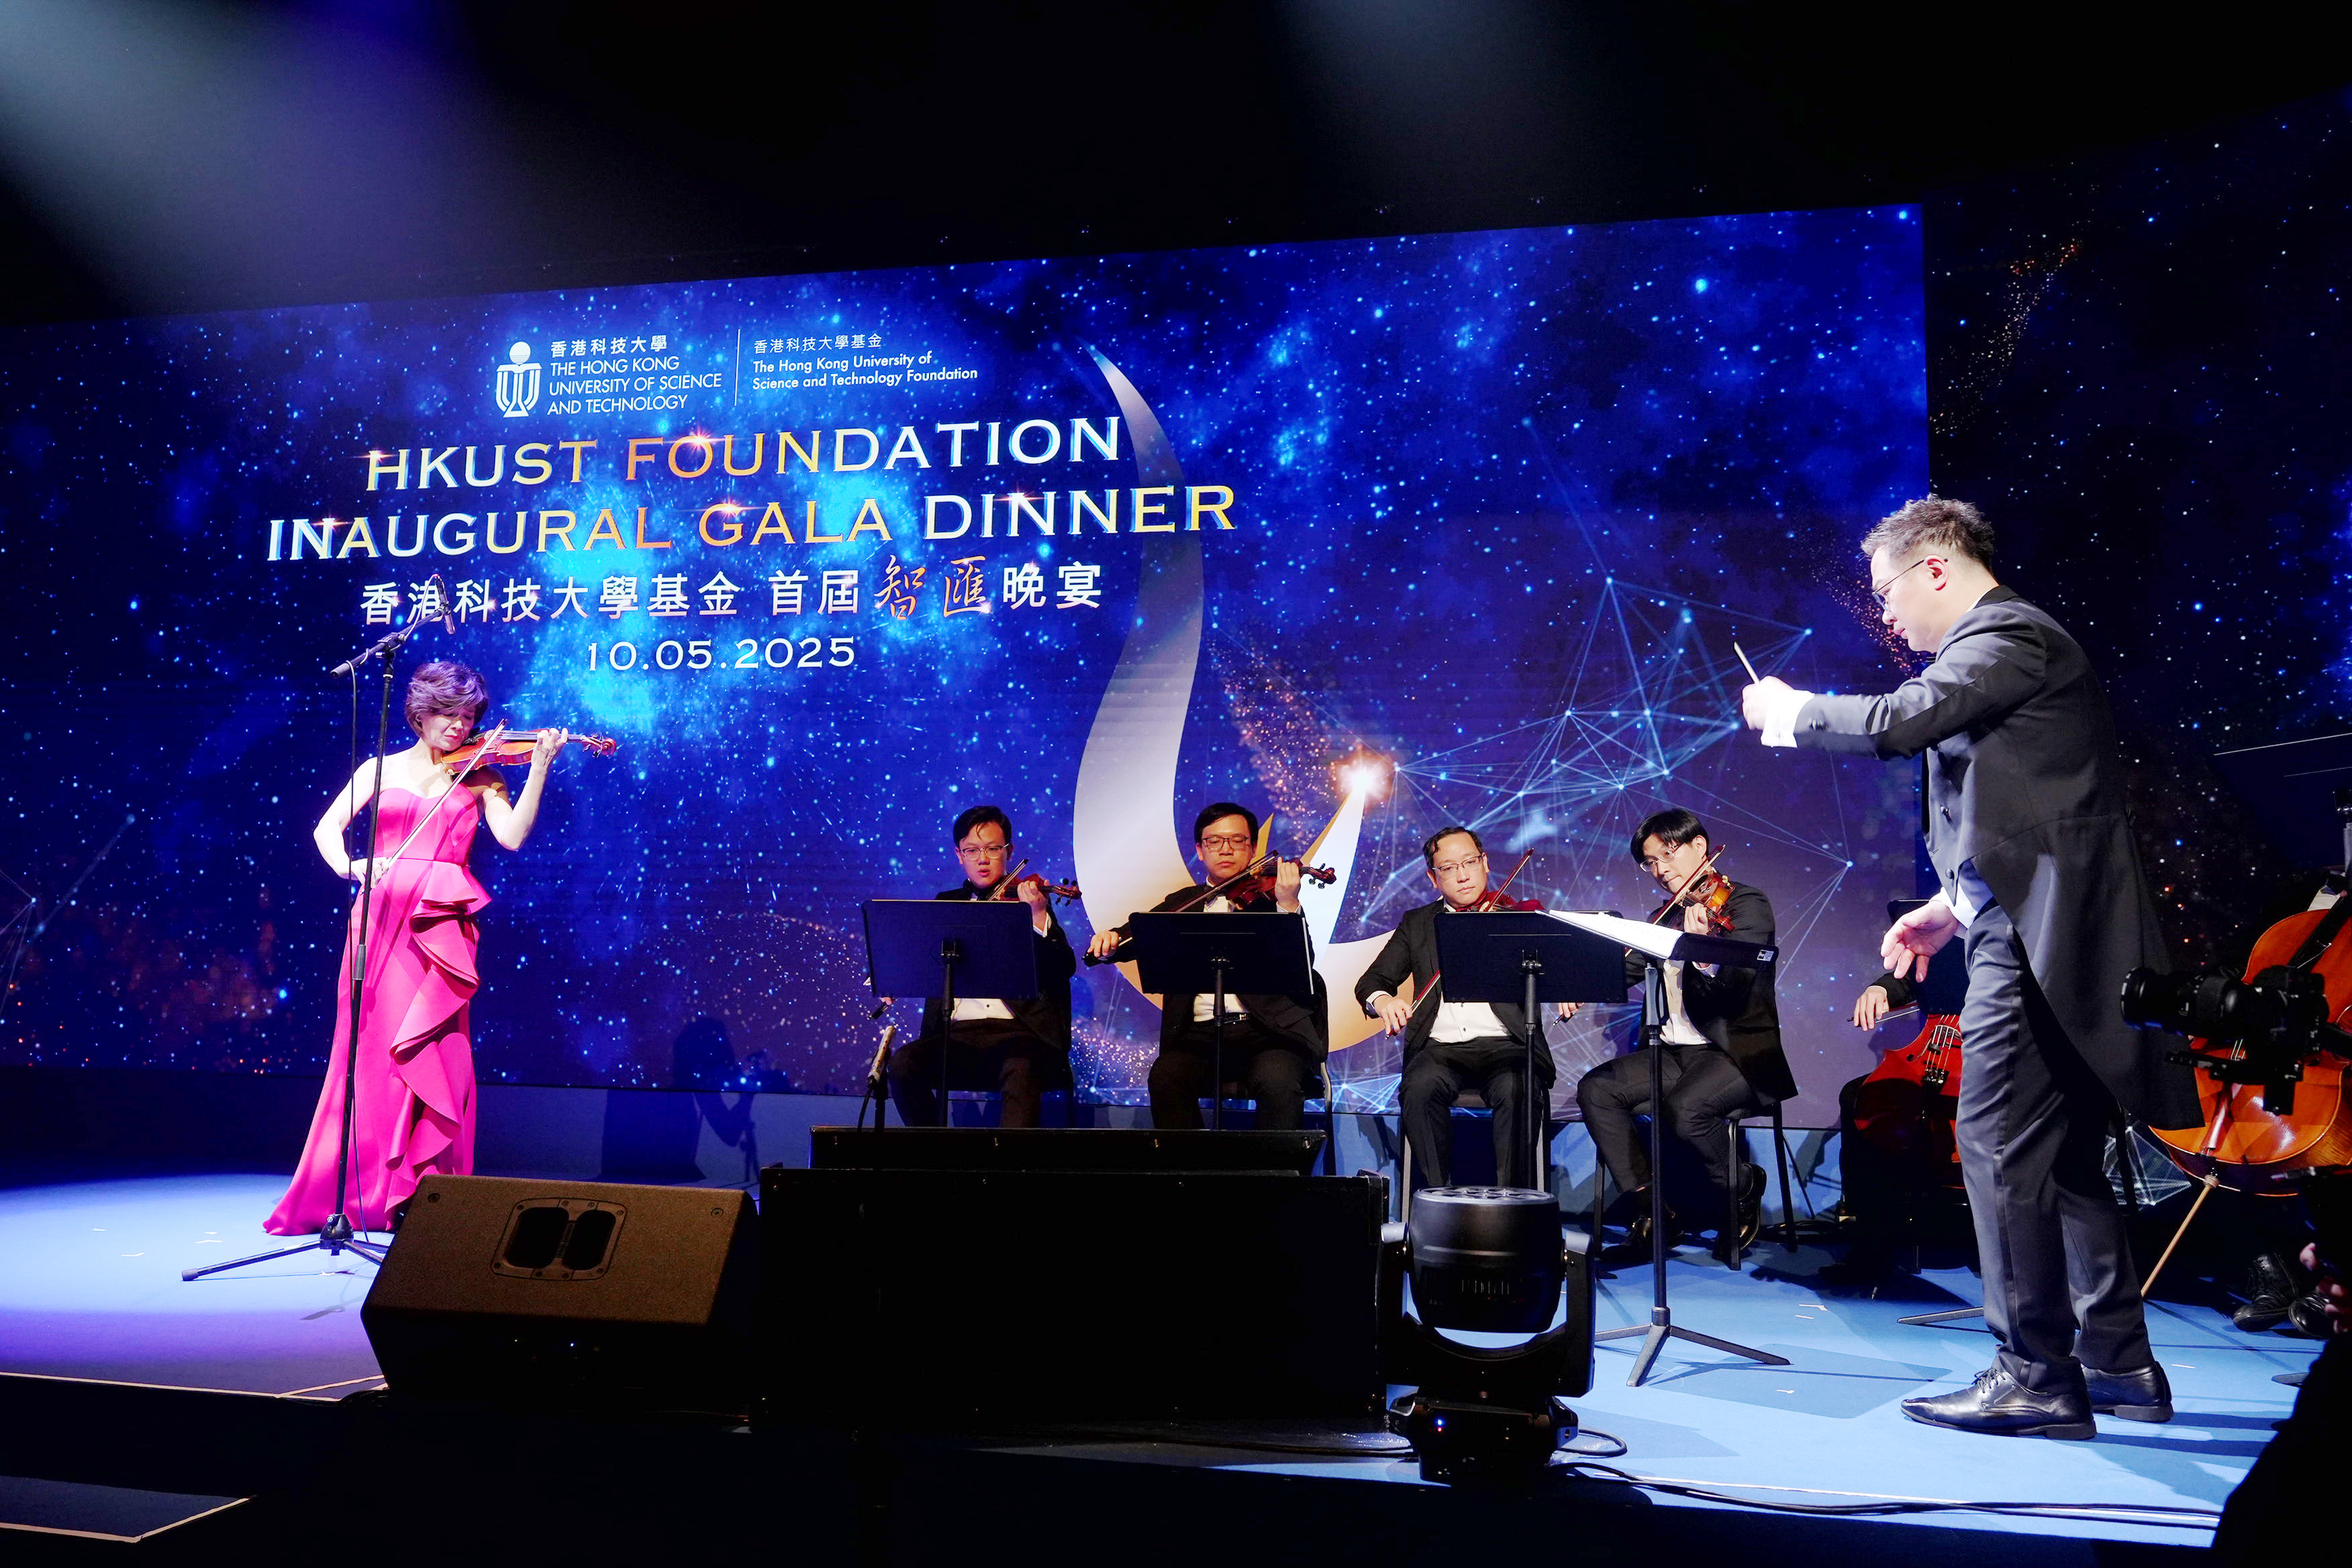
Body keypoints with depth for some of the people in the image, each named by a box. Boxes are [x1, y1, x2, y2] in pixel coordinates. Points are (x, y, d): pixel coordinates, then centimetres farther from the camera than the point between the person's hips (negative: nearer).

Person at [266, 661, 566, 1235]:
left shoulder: (480, 779, 12)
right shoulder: (381, 769, 13)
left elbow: (513, 836, -4)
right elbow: (326, 829, 4)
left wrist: (540, 766, -12)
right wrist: (349, 865, -17)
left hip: (439, 926, 0)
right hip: (380, 919, 0)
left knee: (434, 1060, -5)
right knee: (372, 1054, -1)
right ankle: (354, 1193, 7)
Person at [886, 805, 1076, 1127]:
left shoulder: (1029, 899, 10)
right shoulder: (946, 903, 20)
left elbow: (1066, 968, -2)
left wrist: (1038, 917, -19)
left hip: (1019, 1031, -3)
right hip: (956, 1033, 3)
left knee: (1021, 1071, -35)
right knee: (903, 1063, -24)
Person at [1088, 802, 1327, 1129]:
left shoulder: (1270, 894, 11)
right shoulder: (1183, 903, 21)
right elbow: (1136, 935, 15)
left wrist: (1288, 906, -19)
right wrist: (1110, 937, -9)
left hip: (1268, 1031, -2)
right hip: (1200, 1034, 2)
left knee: (1277, 1080, -33)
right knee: (1166, 1078, -27)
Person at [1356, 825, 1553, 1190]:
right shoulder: (1416, 924, 18)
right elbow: (1372, 981, 12)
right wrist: (1382, 1000, -13)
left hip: (1505, 1046, -1)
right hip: (1439, 1048, 2)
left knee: (1517, 1090, -33)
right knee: (1420, 1088, -30)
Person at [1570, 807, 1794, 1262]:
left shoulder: (1745, 904, -7)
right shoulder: (1668, 917, 16)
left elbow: (1736, 989, -21)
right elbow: (1628, 968, 9)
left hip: (1739, 1053, -7)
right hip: (1677, 1052, 7)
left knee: (1684, 1109, -32)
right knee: (1596, 1089, -13)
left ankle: (1744, 1187, 0)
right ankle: (1650, 1207, -4)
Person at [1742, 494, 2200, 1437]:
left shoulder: (2007, 634, -9)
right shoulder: (2007, 642, 22)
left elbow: (1897, 722, -24)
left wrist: (1789, 712, -8)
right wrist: (1955, 908, 19)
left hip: (2036, 937, -11)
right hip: (2035, 930, 11)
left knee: (2001, 1145, -8)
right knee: (2064, 1154, 15)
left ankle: (2036, 1376, -1)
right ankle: (2116, 1362, 23)